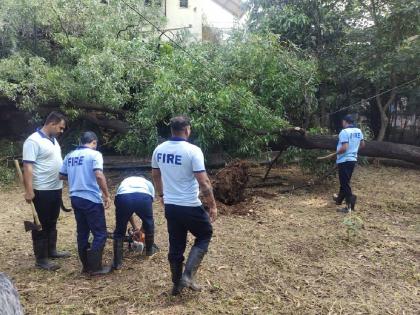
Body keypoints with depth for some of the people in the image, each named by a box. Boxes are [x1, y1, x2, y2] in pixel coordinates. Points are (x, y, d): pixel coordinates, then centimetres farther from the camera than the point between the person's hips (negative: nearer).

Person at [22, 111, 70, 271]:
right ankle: (41, 259, 11)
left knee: (52, 223, 19)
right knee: (42, 225, 1)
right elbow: (27, 167, -21)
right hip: (42, 191, -9)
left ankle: (52, 251, 32)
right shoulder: (33, 141, -16)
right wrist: (29, 191, -25)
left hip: (56, 188, 9)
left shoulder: (53, 140, 12)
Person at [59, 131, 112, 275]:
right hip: (91, 199, -7)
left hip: (75, 198, 7)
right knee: (100, 234, 2)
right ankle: (95, 267, 5)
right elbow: (99, 175, -22)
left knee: (82, 232, 15)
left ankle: (86, 265, 23)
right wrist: (107, 195, -15)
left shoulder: (69, 156, 10)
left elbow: (62, 175, 17)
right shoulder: (94, 154, -10)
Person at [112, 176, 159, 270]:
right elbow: (147, 212, 40)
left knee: (119, 230, 22)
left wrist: (135, 227, 57)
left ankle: (117, 262, 25)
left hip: (123, 197, 1)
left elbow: (127, 211, 46)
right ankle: (150, 249, 48)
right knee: (149, 222, 30)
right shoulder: (148, 184, 39)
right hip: (143, 197, 0)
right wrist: (141, 229, 52)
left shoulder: (125, 181, 43)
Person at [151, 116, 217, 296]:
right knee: (205, 235, 18)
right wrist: (212, 205, -8)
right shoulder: (193, 151, -18)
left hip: (170, 206, 6)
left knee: (176, 245, 18)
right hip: (190, 207, -6)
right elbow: (204, 183, -19)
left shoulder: (159, 150, 2)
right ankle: (188, 275, 8)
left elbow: (155, 175, 15)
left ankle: (177, 284, 30)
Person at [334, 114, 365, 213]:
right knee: (345, 181, 21)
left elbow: (344, 148, -26)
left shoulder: (344, 132, -18)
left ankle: (350, 204, -6)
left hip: (344, 160, -8)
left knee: (345, 182, -3)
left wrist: (338, 152, -8)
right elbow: (362, 145, 17)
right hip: (353, 159, 8)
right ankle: (339, 198, 36)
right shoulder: (358, 131, 6)